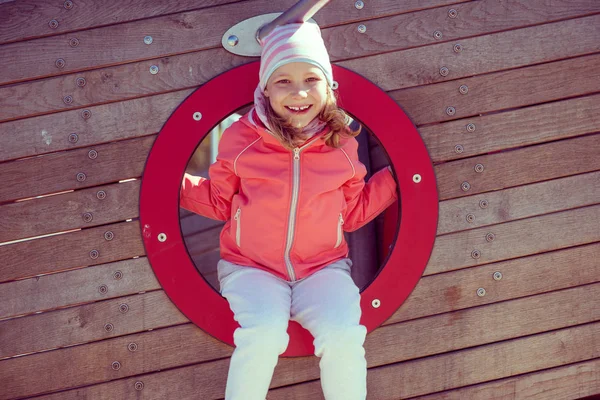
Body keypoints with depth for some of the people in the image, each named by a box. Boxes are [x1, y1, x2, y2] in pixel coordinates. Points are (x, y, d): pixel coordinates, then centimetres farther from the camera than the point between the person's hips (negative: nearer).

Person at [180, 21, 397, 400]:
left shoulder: (342, 145, 3)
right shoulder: (241, 140, -3)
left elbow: (354, 211, 16)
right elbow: (220, 201, 10)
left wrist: (397, 175, 8)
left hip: (323, 268, 2)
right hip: (252, 269, -1)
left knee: (345, 338, -27)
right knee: (263, 336, -32)